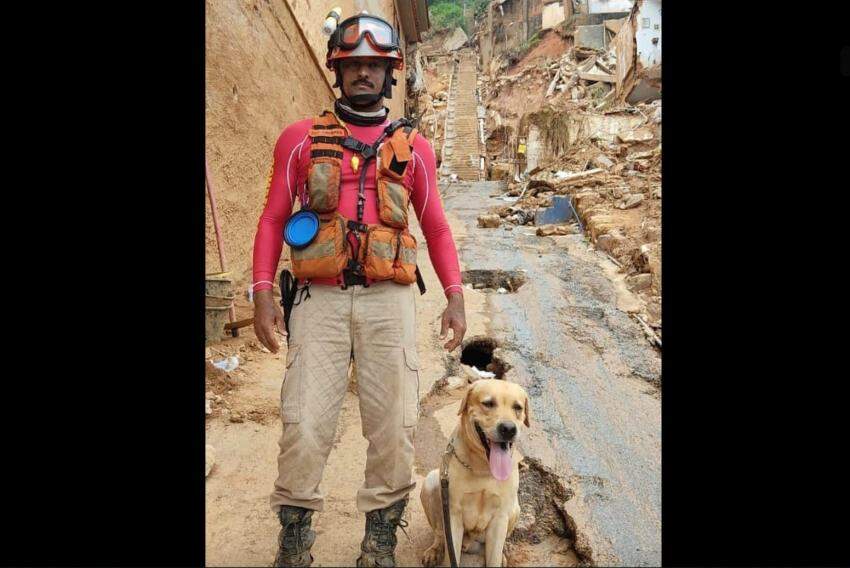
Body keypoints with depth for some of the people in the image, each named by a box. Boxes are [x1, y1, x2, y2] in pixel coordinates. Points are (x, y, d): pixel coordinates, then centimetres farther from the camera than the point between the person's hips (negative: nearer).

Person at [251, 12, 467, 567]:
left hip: (389, 299, 1)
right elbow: (273, 218, 9)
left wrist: (455, 297, 3)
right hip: (320, 298, 0)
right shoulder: (301, 137, 10)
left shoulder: (413, 146, 12)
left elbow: (436, 226, 15)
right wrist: (263, 292, -2)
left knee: (394, 425, 0)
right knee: (304, 424, -4)